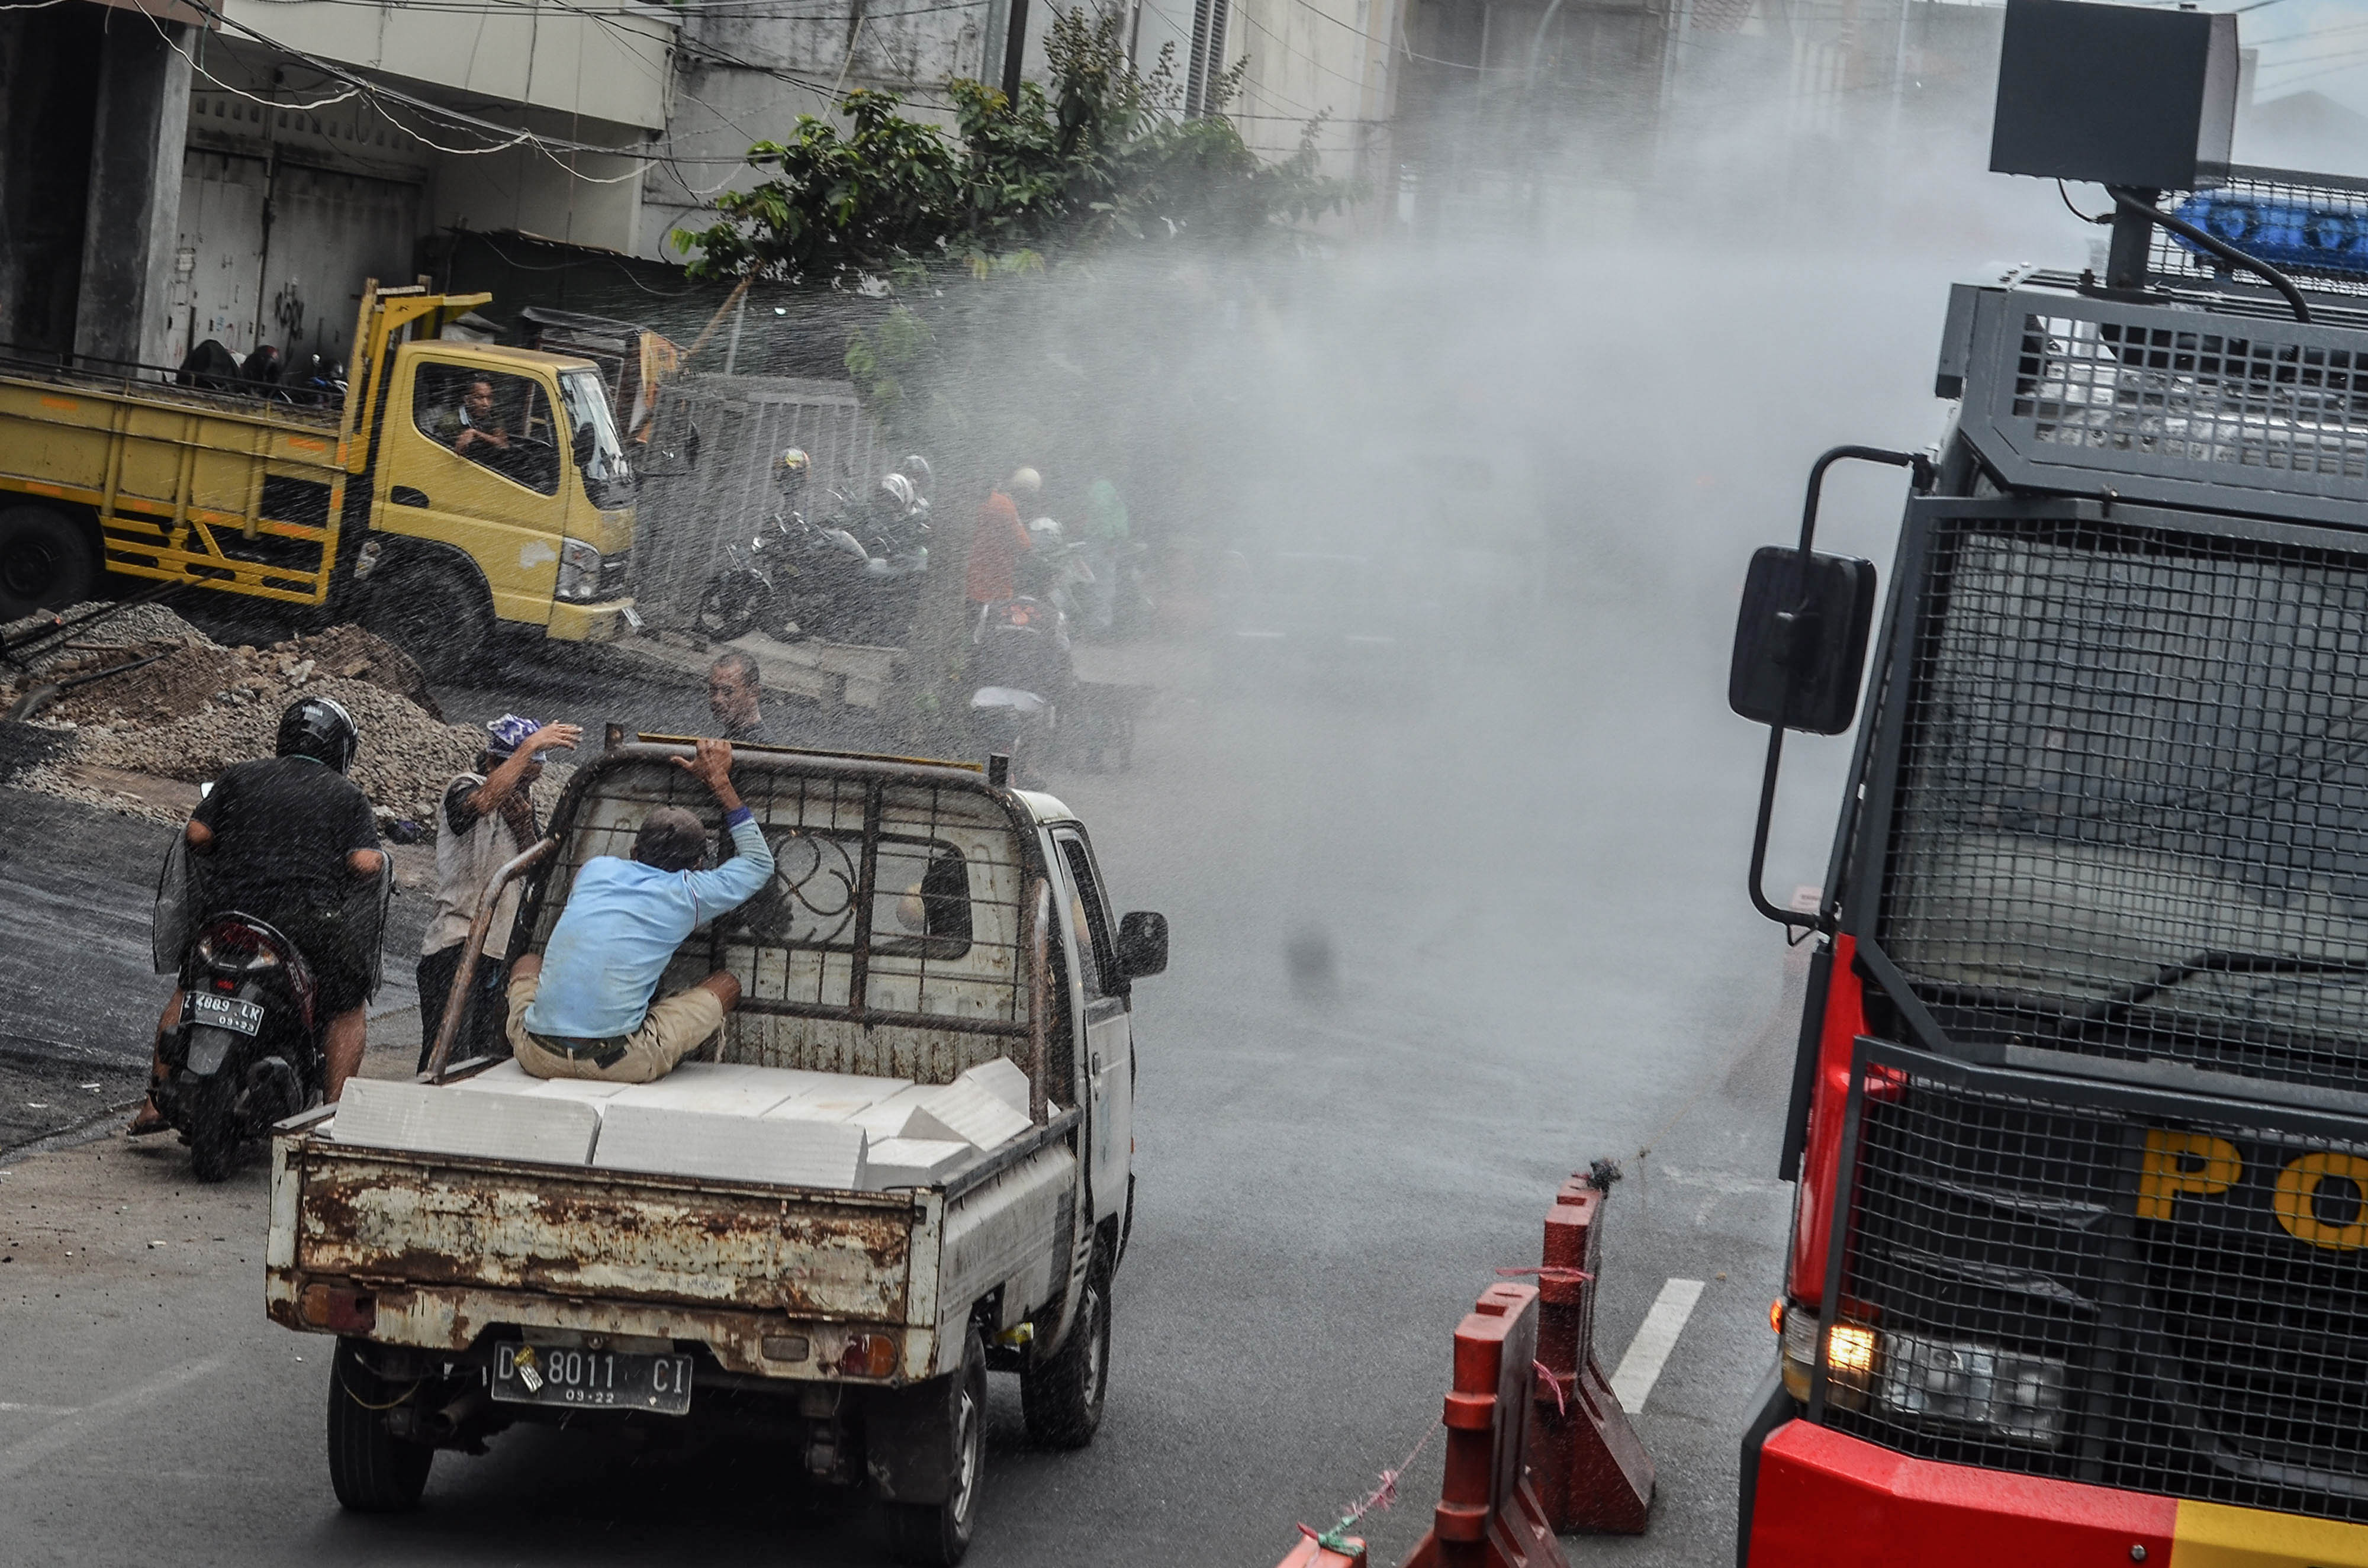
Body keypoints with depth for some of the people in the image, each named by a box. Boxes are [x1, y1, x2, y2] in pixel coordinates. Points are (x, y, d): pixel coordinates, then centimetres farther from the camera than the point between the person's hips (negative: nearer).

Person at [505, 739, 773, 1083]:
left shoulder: (596, 869, 13)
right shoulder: (685, 894, 4)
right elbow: (759, 864, 23)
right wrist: (720, 783, 30)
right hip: (618, 1064, -3)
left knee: (528, 964, 37)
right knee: (727, 984, 15)